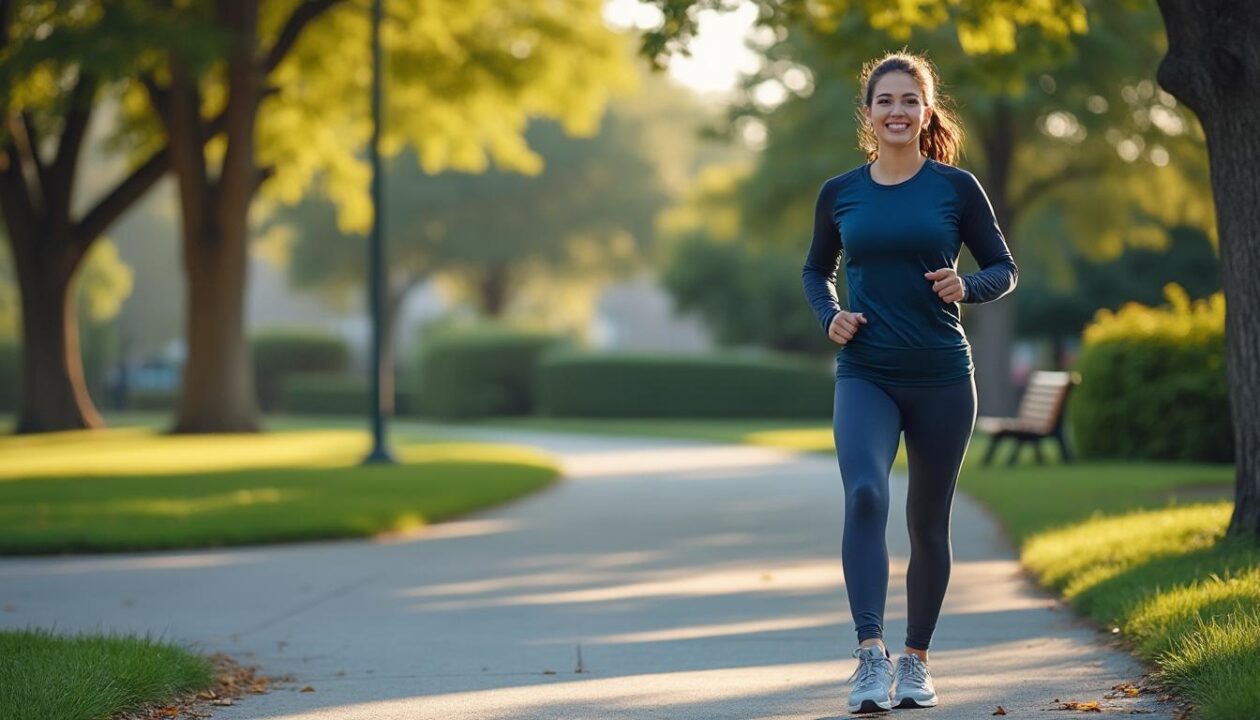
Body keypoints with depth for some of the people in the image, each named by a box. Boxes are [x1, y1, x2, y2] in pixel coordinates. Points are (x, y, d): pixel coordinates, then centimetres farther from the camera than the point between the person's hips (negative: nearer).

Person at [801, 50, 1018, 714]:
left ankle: (915, 660, 25)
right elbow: (817, 270, 19)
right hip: (865, 377, 0)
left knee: (927, 522, 8)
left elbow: (1004, 269, 6)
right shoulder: (839, 194, 4)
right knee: (864, 494, -24)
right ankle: (870, 654, -27)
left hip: (941, 378, 0)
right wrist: (829, 316, -1)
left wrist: (966, 287, -15)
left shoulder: (956, 188, -1)